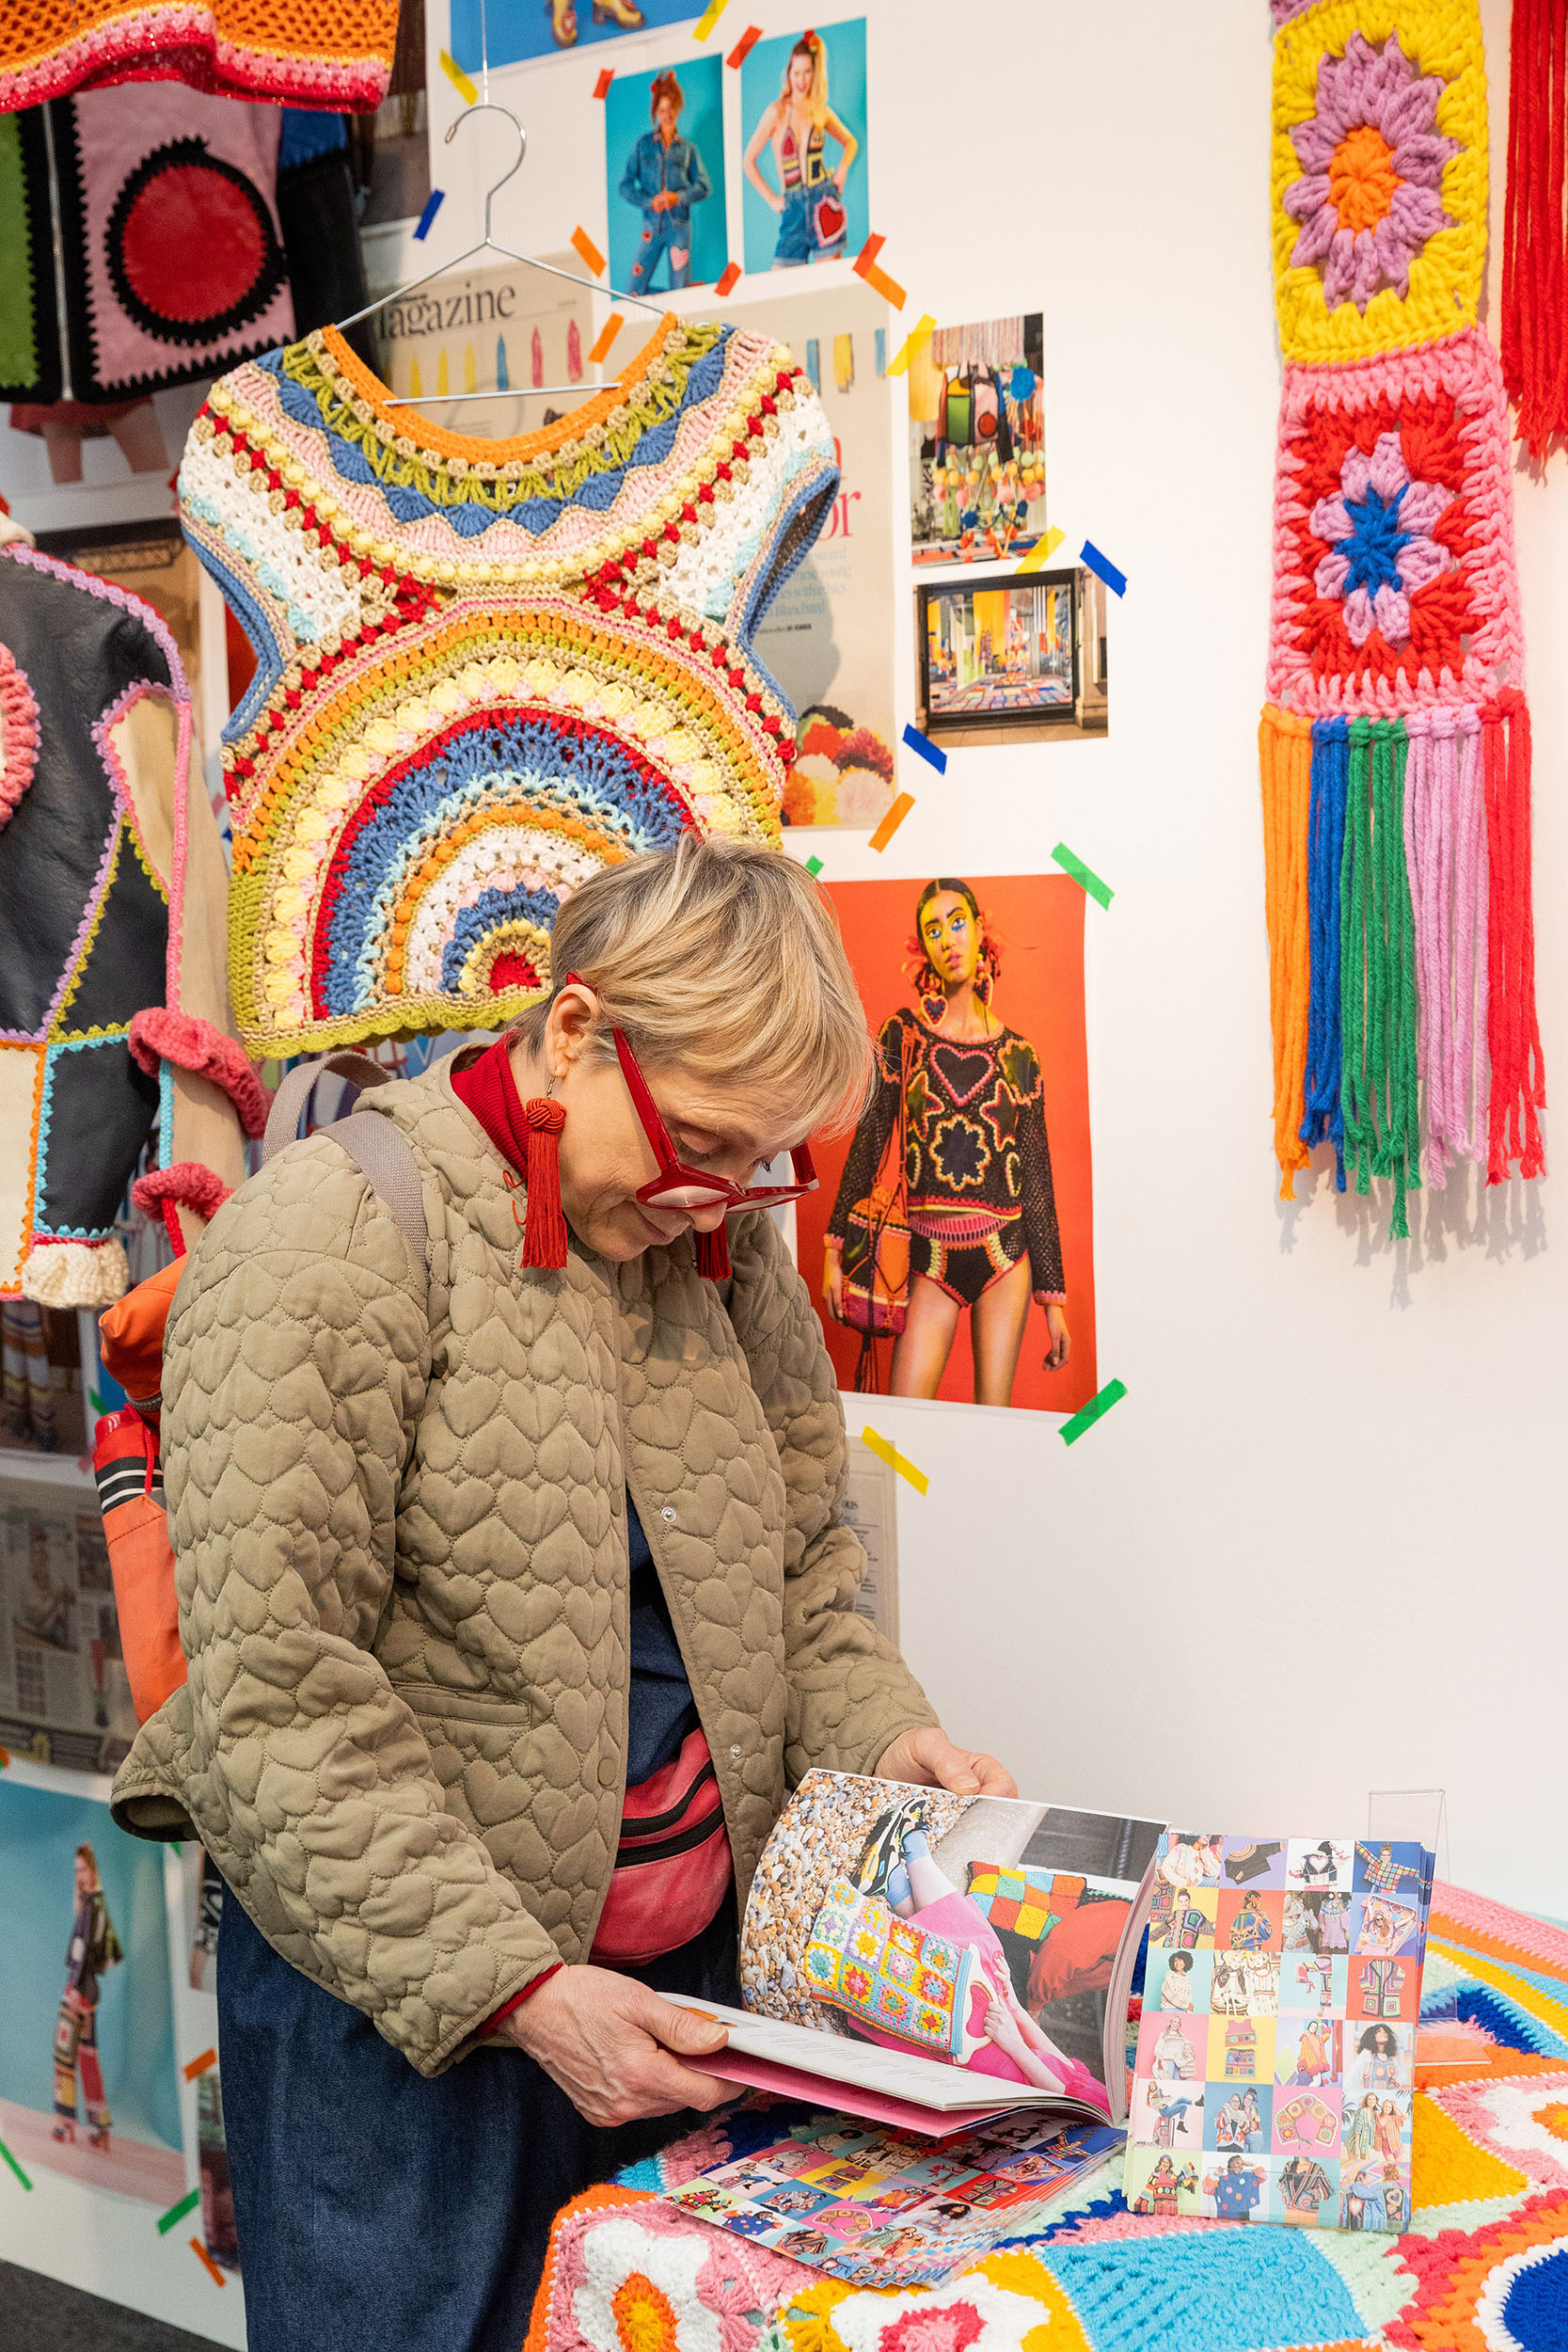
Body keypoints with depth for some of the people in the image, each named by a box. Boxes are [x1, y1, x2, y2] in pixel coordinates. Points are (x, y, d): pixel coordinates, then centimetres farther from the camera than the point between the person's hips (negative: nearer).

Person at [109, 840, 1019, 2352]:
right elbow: (275, 1704, -21)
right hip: (401, 2002, -6)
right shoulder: (328, 1246, -18)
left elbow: (800, 1556, 14)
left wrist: (881, 1731, -6)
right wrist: (514, 1984, -23)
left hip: (691, 1969, 6)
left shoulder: (721, 1245, 4)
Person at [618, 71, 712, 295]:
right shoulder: (644, 144, 6)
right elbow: (626, 186, 4)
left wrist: (678, 197, -11)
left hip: (679, 226, 0)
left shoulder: (687, 149, 8)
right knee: (635, 290, -6)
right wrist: (650, 201, -12)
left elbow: (705, 187, 6)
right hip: (652, 226, 0)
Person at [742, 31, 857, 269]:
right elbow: (748, 161, 4)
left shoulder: (821, 111, 9)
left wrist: (842, 170, 8)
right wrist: (771, 199, 2)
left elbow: (850, 142, 27)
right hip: (794, 206, -1)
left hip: (824, 202, 1)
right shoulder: (777, 112, 1)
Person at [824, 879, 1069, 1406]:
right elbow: (867, 1144, 4)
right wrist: (835, 1249, -2)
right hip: (930, 1254, -1)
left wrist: (1053, 1299, 6)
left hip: (1006, 1252, 1)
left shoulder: (1018, 1054, 5)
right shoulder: (902, 1034, 3)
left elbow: (1037, 1178, 7)